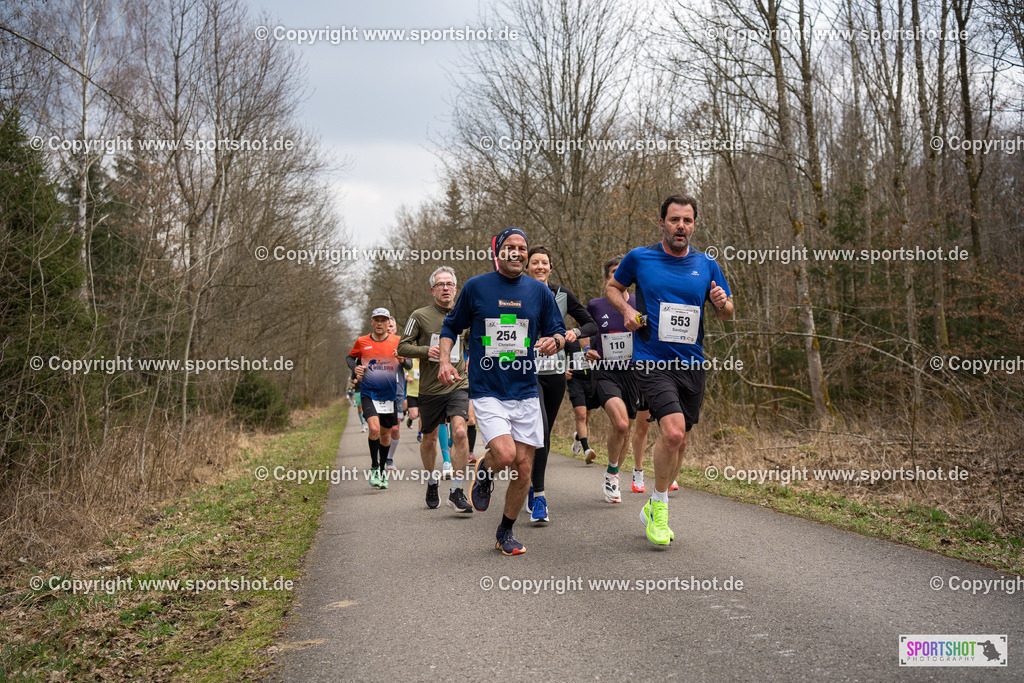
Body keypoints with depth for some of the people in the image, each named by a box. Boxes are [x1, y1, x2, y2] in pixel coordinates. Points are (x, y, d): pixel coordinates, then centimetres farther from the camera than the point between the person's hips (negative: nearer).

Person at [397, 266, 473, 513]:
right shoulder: (420, 316, -3)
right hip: (430, 388, 0)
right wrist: (426, 350, -19)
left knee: (459, 432, -19)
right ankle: (432, 482, 37)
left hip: (458, 384, 1)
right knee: (430, 439, 11)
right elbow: (402, 347, -4)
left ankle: (456, 492, -12)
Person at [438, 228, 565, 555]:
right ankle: (484, 471, 16)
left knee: (523, 466, 2)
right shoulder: (475, 287, 1)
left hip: (526, 392, 3)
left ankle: (506, 532, 24)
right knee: (505, 455, -23)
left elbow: (559, 332, 14)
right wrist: (445, 361, -5)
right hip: (487, 390, -3)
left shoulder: (539, 291, 7)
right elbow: (451, 327, 11)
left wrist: (554, 341, -10)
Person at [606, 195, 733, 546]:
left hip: (691, 364, 4)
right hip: (652, 361, -4)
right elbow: (612, 286, 16)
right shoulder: (639, 258, -1)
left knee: (678, 441, 10)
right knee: (673, 432, -21)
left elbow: (727, 313, 15)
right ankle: (659, 504, 2)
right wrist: (627, 309, -4)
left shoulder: (707, 265, 6)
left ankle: (653, 511, 30)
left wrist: (722, 302, -9)